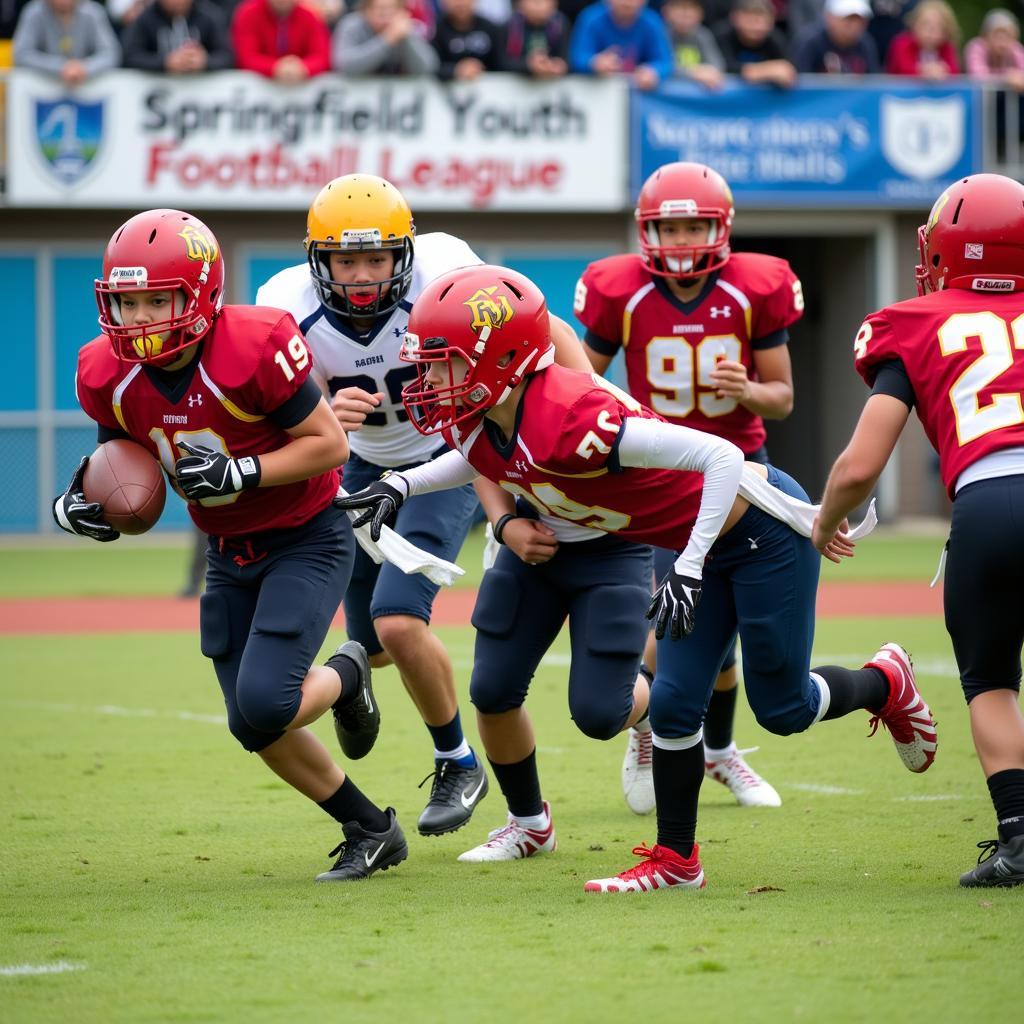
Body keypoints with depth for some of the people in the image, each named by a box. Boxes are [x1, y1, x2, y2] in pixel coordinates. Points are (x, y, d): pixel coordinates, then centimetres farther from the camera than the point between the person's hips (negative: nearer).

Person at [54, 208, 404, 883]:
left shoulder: (255, 348, -28)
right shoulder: (110, 375, -11)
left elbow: (330, 444, -20)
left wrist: (239, 473, -31)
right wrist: (85, 502, -14)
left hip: (305, 541, -6)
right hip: (229, 553, 6)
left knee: (264, 705, -20)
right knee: (256, 728, 5)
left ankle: (345, 678, 15)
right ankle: (372, 832, 25)